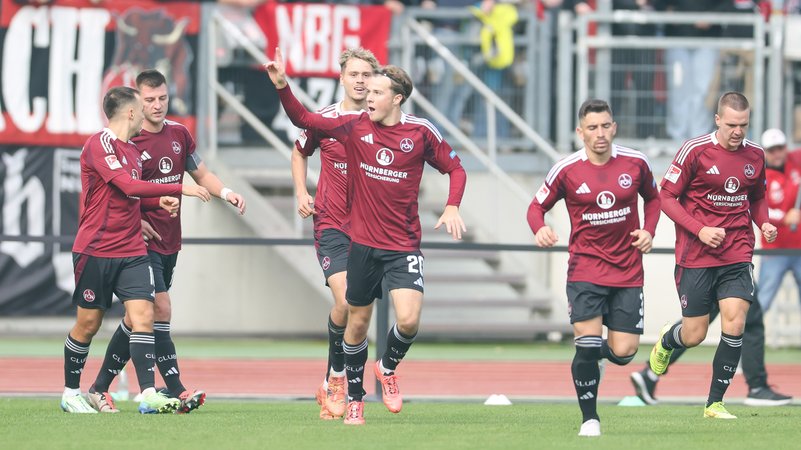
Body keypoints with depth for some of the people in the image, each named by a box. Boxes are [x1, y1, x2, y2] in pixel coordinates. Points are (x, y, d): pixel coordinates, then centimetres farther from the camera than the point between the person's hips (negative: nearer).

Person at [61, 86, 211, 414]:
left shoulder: (132, 150, 14)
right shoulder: (100, 143, -12)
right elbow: (129, 187, -22)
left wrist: (159, 201, 6)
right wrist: (181, 189, -20)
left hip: (132, 252, 7)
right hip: (95, 251, -7)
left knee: (143, 315, -9)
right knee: (88, 323, 2)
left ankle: (148, 394, -15)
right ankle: (70, 393, 18)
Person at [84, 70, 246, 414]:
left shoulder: (179, 134, 8)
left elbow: (200, 174, 19)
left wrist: (226, 193, 1)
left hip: (169, 242, 7)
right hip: (142, 241, -7)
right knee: (161, 309, -15)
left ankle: (100, 388, 18)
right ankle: (177, 392, -16)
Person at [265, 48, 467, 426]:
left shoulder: (421, 132, -4)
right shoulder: (354, 126, -1)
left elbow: (455, 168, 6)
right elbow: (303, 119, 3)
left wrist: (452, 207, -9)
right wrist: (281, 85, -11)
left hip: (404, 246, -2)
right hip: (363, 242, 2)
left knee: (409, 319, -18)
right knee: (357, 323, 9)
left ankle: (388, 367, 14)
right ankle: (354, 398, 28)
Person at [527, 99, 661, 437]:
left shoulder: (635, 162, -1)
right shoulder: (566, 170, -7)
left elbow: (653, 197, 17)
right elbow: (537, 206, 4)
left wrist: (649, 231, 1)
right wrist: (540, 229, -18)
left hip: (627, 271, 2)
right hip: (585, 270, -2)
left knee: (623, 352, -3)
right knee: (587, 345, -15)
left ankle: (593, 349, 35)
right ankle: (589, 418, 2)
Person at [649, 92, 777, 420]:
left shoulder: (755, 155, 5)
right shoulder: (694, 151, -10)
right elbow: (667, 197, -6)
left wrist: (764, 223, 0)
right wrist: (700, 230, -18)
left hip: (737, 255, 3)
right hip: (695, 257, -3)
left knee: (735, 323, -13)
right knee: (694, 335, 2)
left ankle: (715, 403, -1)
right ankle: (666, 341, 41)